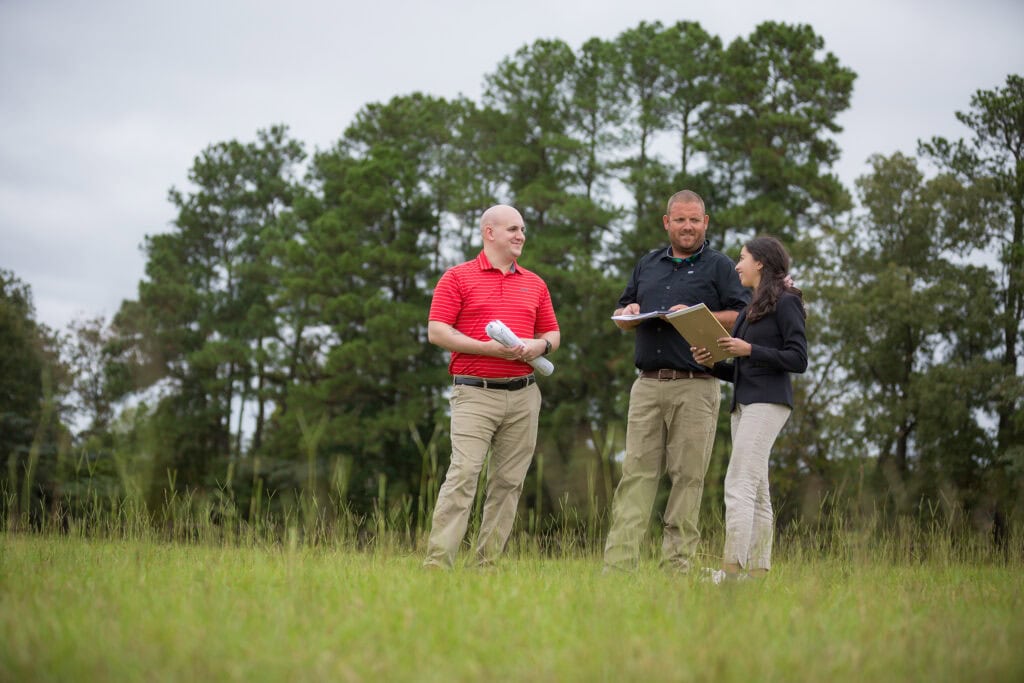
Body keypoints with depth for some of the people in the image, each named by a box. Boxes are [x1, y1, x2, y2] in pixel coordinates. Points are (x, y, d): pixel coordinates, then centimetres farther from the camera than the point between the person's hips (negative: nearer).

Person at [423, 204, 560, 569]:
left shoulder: (535, 284, 16)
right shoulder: (458, 277, 2)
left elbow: (552, 333, 22)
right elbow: (436, 331, -5)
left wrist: (540, 345, -3)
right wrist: (489, 348, -14)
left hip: (523, 394, 5)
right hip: (475, 392, -5)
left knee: (508, 481, 4)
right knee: (463, 474, -14)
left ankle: (489, 563, 10)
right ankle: (437, 562, -16)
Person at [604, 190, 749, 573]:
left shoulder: (719, 266, 7)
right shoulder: (647, 265, 22)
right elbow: (621, 317, 28)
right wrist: (628, 314, 4)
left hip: (696, 387, -4)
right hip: (648, 385, 4)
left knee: (688, 476, -4)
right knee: (636, 472, -3)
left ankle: (677, 563, 0)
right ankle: (618, 563, -6)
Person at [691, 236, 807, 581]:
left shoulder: (786, 302, -4)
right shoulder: (750, 310, 21)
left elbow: (798, 359, -11)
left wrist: (749, 350, -17)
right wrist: (712, 363, 3)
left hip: (767, 402, -9)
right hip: (743, 403, 9)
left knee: (739, 485, -16)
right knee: (756, 492, 7)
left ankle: (731, 569, -20)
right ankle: (756, 570, 7)